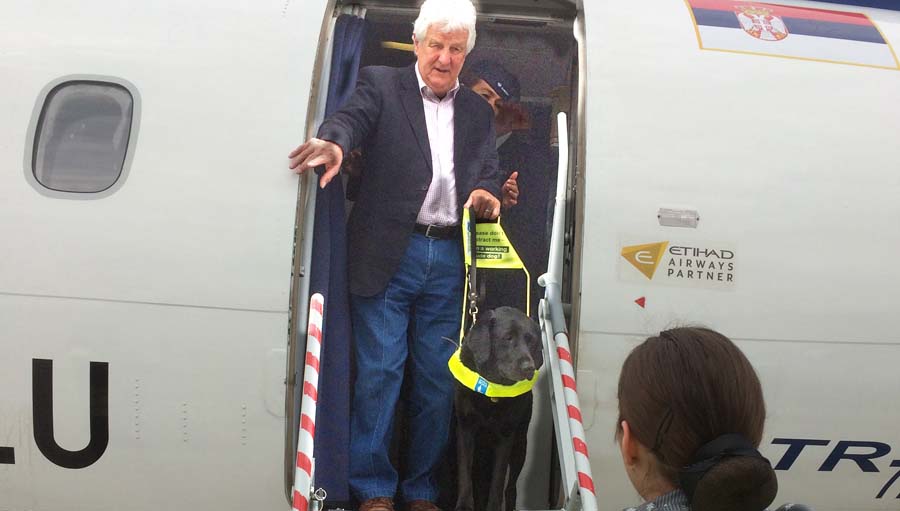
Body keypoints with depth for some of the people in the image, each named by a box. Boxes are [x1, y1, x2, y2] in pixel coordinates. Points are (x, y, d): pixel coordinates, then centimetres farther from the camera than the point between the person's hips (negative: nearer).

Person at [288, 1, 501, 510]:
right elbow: (354, 117, -15)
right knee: (379, 372, -2)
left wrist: (486, 195, -10)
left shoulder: (479, 112, 17)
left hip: (449, 261, 4)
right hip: (388, 257, -4)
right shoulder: (381, 85, 4)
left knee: (438, 380, 7)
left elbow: (489, 176, 14)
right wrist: (334, 143, -38)